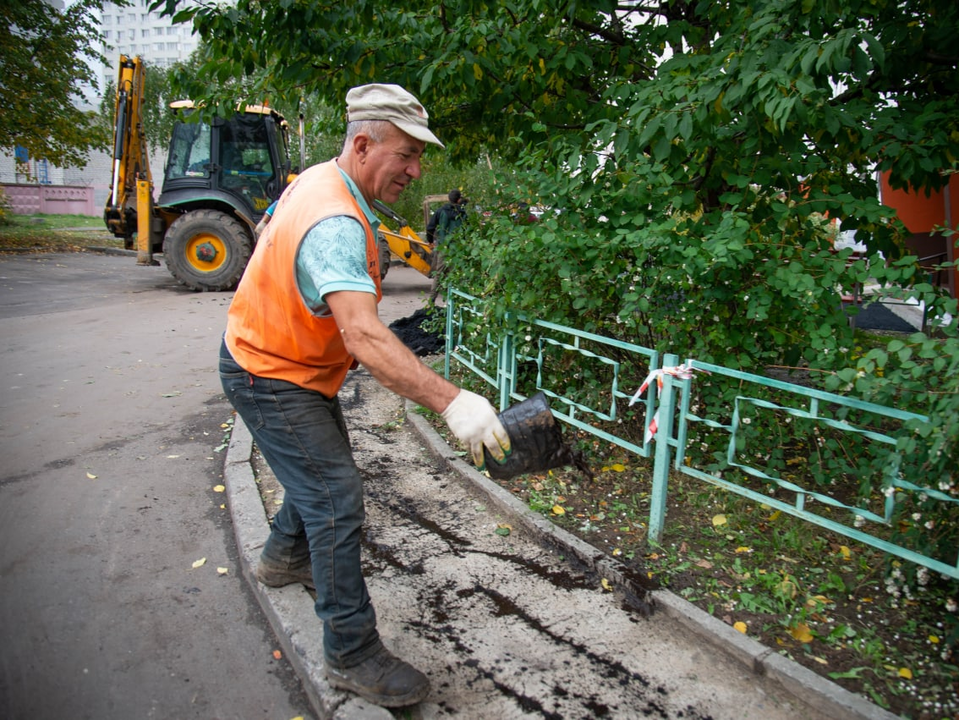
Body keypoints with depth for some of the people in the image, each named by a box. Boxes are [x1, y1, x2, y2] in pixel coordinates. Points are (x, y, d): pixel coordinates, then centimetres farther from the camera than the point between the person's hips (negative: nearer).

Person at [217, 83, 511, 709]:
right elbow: (364, 337, -46)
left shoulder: (319, 181, 0)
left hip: (297, 361, 10)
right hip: (270, 380, -10)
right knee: (338, 503, -9)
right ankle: (354, 655, 3)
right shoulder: (335, 224, -33)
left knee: (324, 465, 26)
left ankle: (286, 557, 51)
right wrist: (450, 401, -54)